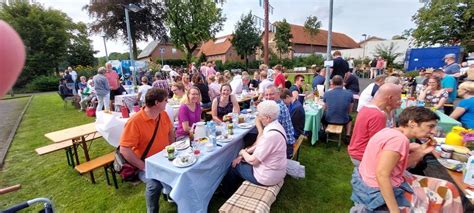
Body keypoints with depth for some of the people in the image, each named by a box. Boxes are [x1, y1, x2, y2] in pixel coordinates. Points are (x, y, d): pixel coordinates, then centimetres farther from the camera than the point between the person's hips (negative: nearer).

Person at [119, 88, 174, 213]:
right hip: (145, 164, -6)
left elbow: (170, 132, 15)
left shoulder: (163, 114, -2)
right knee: (155, 184, -30)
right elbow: (124, 150, -23)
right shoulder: (134, 121, -23)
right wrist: (144, 167, -23)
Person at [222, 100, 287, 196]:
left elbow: (252, 160, -25)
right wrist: (247, 151, 0)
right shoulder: (275, 125, -3)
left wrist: (243, 152, -6)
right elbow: (260, 144, 8)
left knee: (234, 166, 11)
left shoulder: (271, 135, -33)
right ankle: (235, 187, 40)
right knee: (239, 161, 20)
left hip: (267, 177, -8)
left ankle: (227, 193, 37)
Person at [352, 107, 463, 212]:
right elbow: (382, 175, -29)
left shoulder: (391, 131, 4)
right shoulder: (398, 139, -24)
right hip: (378, 192, -8)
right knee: (445, 194, 9)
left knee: (446, 189, 20)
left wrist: (421, 152, 2)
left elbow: (399, 166, 10)